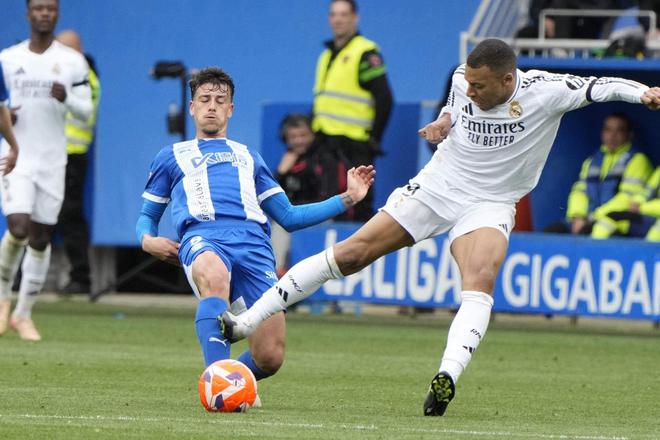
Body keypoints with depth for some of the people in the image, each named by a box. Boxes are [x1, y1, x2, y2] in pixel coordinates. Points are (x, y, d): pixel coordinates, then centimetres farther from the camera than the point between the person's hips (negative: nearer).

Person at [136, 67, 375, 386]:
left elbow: (289, 217, 33)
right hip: (203, 237, -2)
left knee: (270, 358, -17)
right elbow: (147, 215, 31)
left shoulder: (248, 157, 36)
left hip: (253, 243, 2)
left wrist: (347, 198, 24)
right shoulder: (171, 157, 31)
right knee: (214, 278, -44)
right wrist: (147, 240, 7)